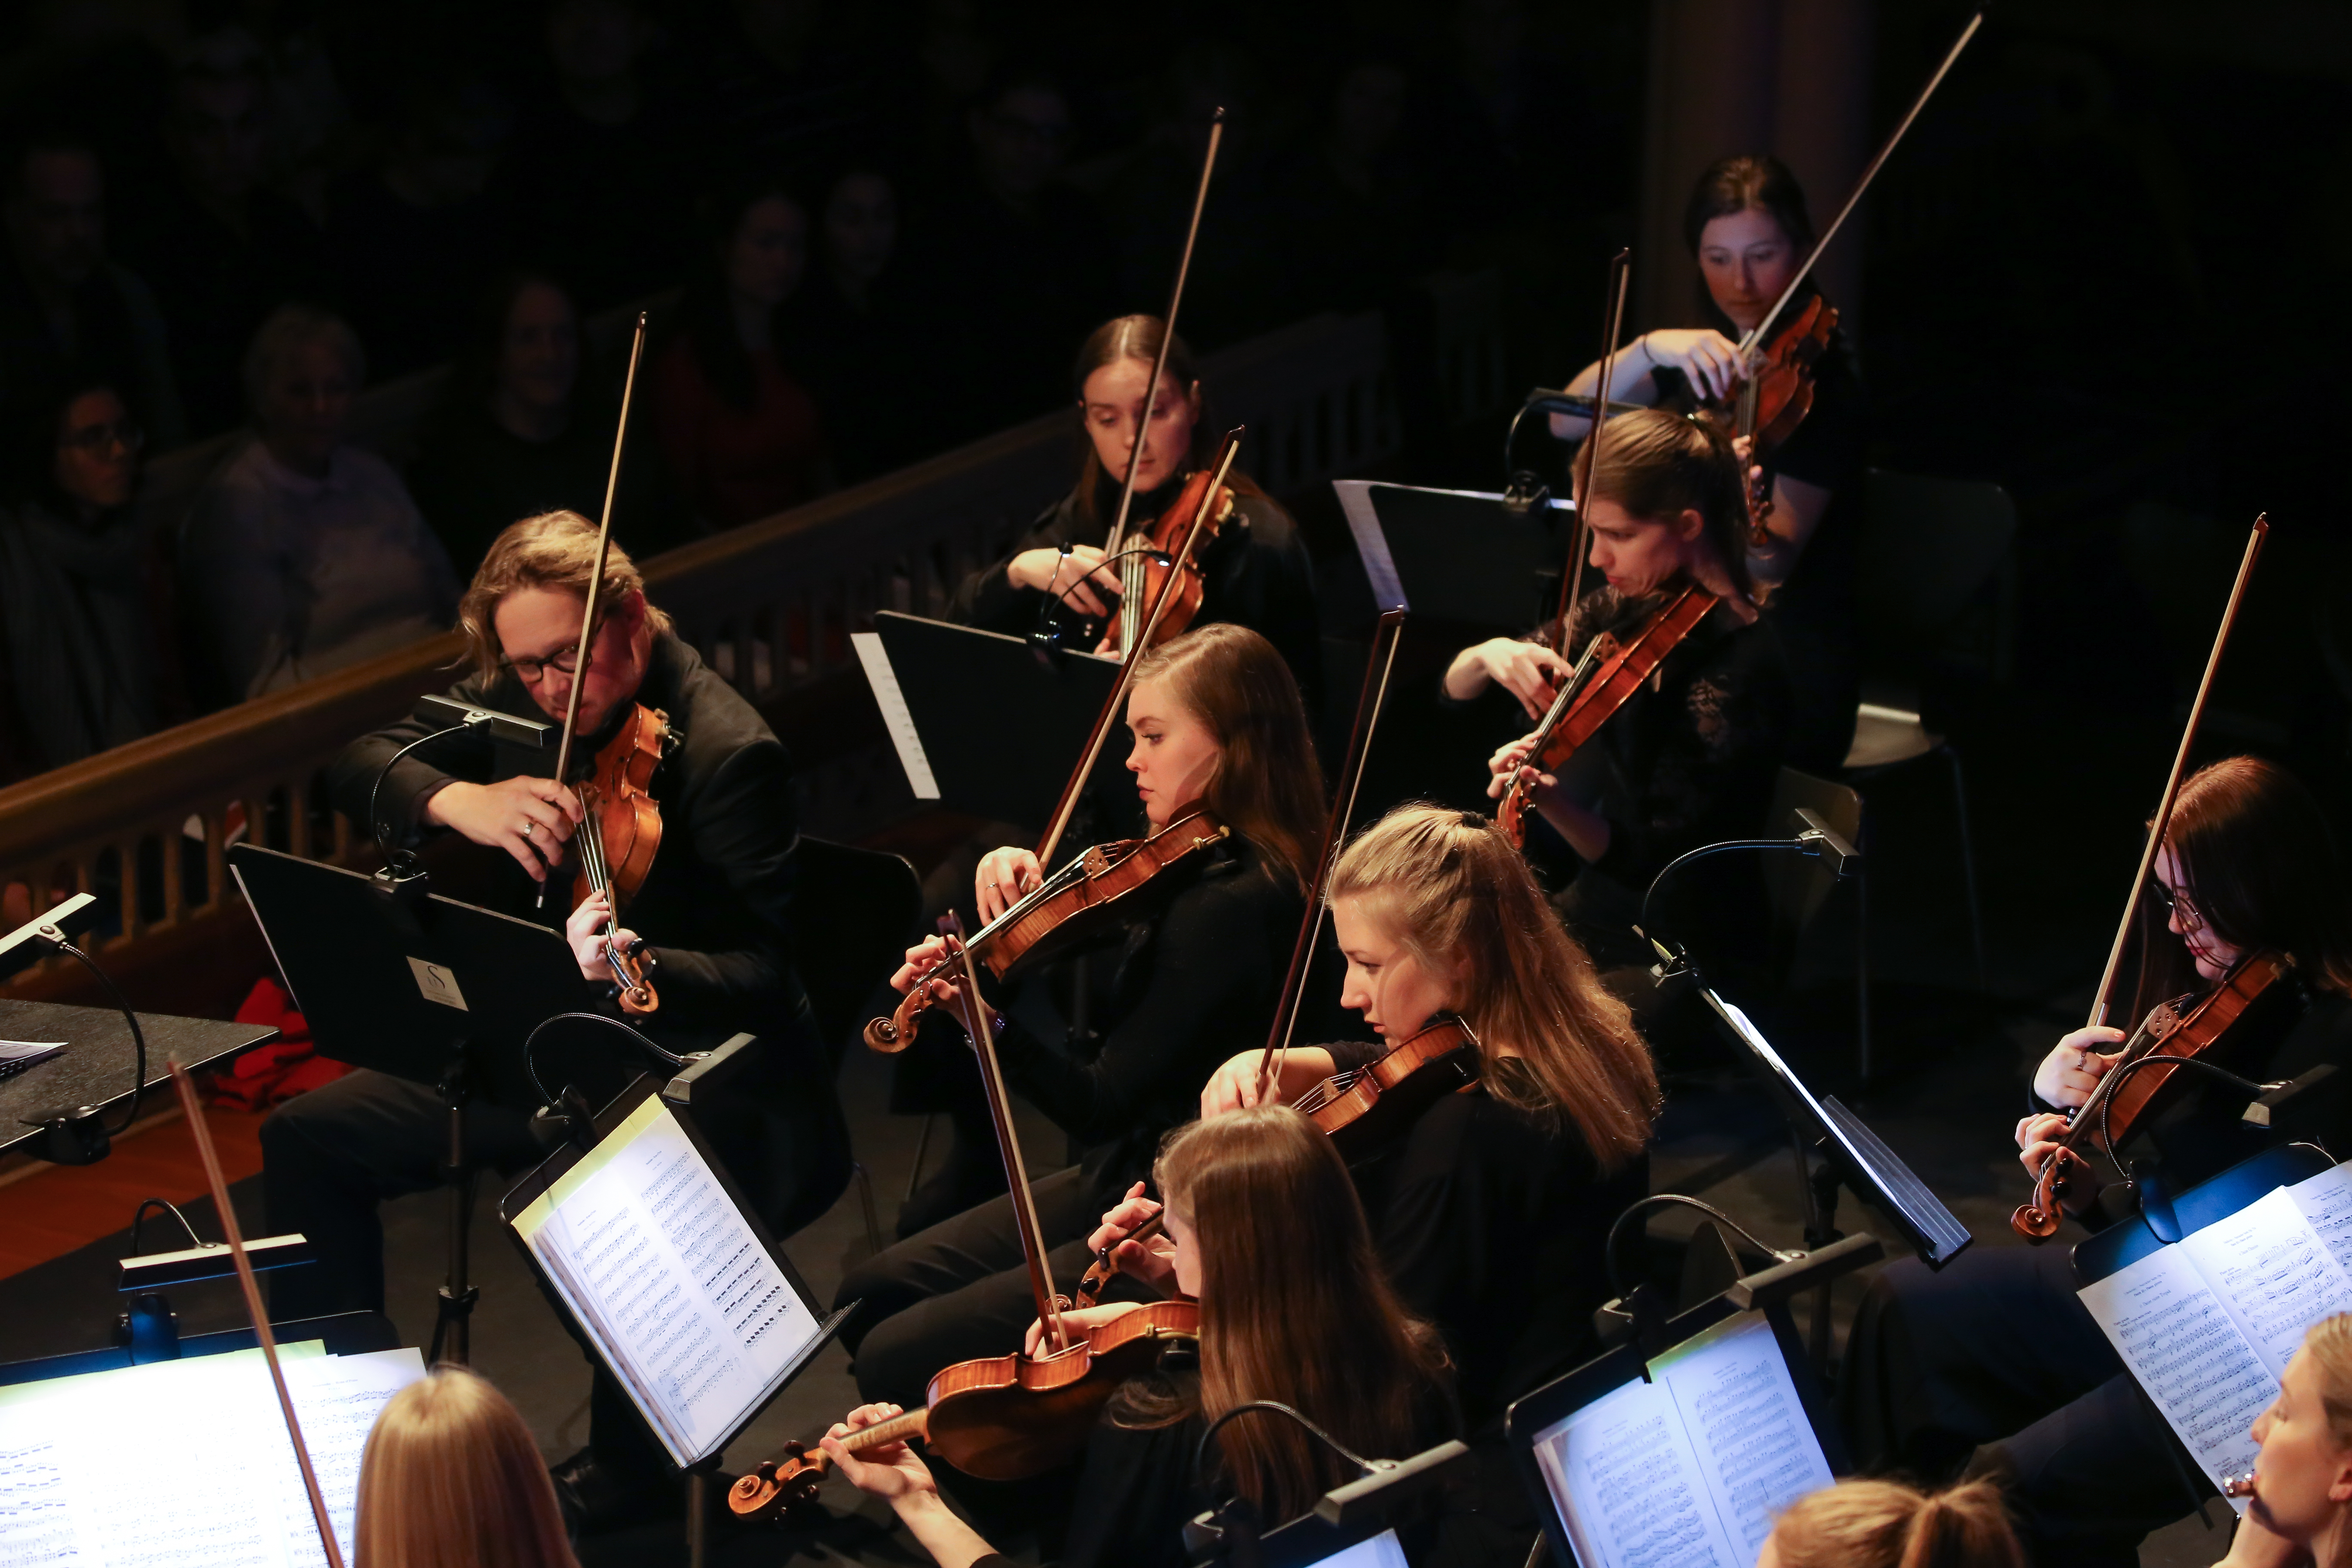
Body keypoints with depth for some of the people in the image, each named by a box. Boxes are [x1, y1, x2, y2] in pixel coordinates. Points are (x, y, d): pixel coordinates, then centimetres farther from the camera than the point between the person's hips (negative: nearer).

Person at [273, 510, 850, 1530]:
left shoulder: (729, 755, -21)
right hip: (532, 1042, 8)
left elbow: (758, 974, -25)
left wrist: (635, 970, -46)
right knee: (308, 1138, 0)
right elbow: (359, 765, -1)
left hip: (686, 1070, -7)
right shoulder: (521, 700, -1)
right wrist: (457, 800, -24)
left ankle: (623, 1470, -9)